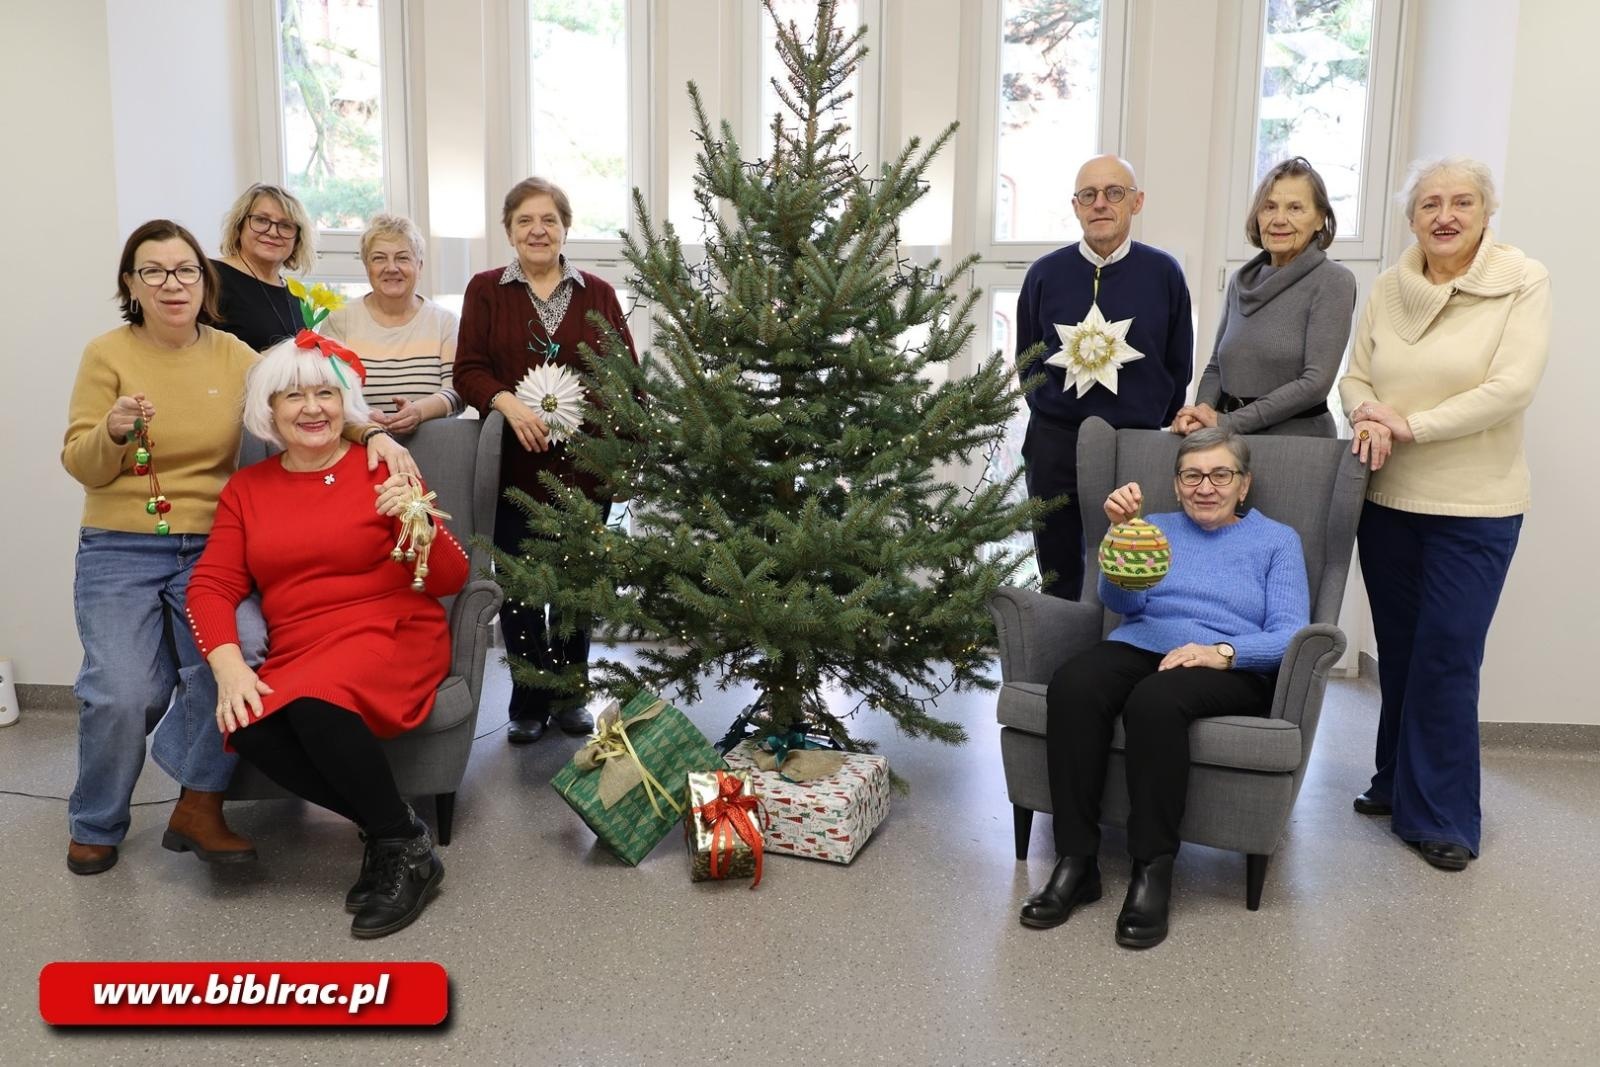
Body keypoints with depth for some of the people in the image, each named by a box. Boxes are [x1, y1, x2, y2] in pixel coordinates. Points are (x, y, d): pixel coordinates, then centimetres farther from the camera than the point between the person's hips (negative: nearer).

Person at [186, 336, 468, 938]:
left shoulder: (382, 470, 1)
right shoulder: (246, 489, 12)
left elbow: (450, 580, -3)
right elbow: (211, 586, 4)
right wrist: (228, 666, -14)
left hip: (392, 637, -4)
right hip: (295, 658, 4)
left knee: (316, 703, -34)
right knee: (248, 728, -28)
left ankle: (407, 850, -14)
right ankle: (386, 824, -9)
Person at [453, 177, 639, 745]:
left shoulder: (597, 293, 7)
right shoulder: (485, 290, 5)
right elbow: (468, 370, -1)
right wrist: (508, 402, -21)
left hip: (585, 464, 1)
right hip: (514, 465, -1)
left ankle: (570, 694, 27)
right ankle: (529, 703, 18)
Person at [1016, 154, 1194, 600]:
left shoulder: (1164, 273, -2)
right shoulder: (1045, 274, 0)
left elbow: (1178, 365, 5)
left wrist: (1151, 425, 7)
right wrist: (1053, 417, 9)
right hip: (1055, 445, 1)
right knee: (1058, 581, 10)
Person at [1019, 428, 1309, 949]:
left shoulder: (1277, 540, 16)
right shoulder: (1157, 528, 22)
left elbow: (1289, 634, 1)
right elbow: (1120, 600, 2)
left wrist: (1223, 651, -19)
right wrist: (1121, 531, -16)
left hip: (1232, 669, -2)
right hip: (1138, 647, 3)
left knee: (1155, 700, -38)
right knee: (1071, 686, -33)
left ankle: (1152, 872, -29)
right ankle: (1076, 863, -28)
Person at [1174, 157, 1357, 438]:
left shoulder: (1333, 282, -6)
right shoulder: (1242, 281, 9)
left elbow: (1316, 382, -14)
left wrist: (1228, 421, -16)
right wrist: (1201, 413, -7)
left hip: (1299, 437, -4)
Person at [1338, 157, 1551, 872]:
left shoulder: (1523, 282, -7)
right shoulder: (1389, 288, 4)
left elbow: (1511, 388, -16)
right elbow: (1356, 377, 6)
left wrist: (1409, 424, -18)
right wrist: (1368, 419, -16)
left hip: (1474, 508, -4)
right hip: (1387, 498, 4)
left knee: (1447, 658, -1)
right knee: (1396, 650, 13)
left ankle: (1440, 814, 13)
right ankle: (1397, 782, 30)